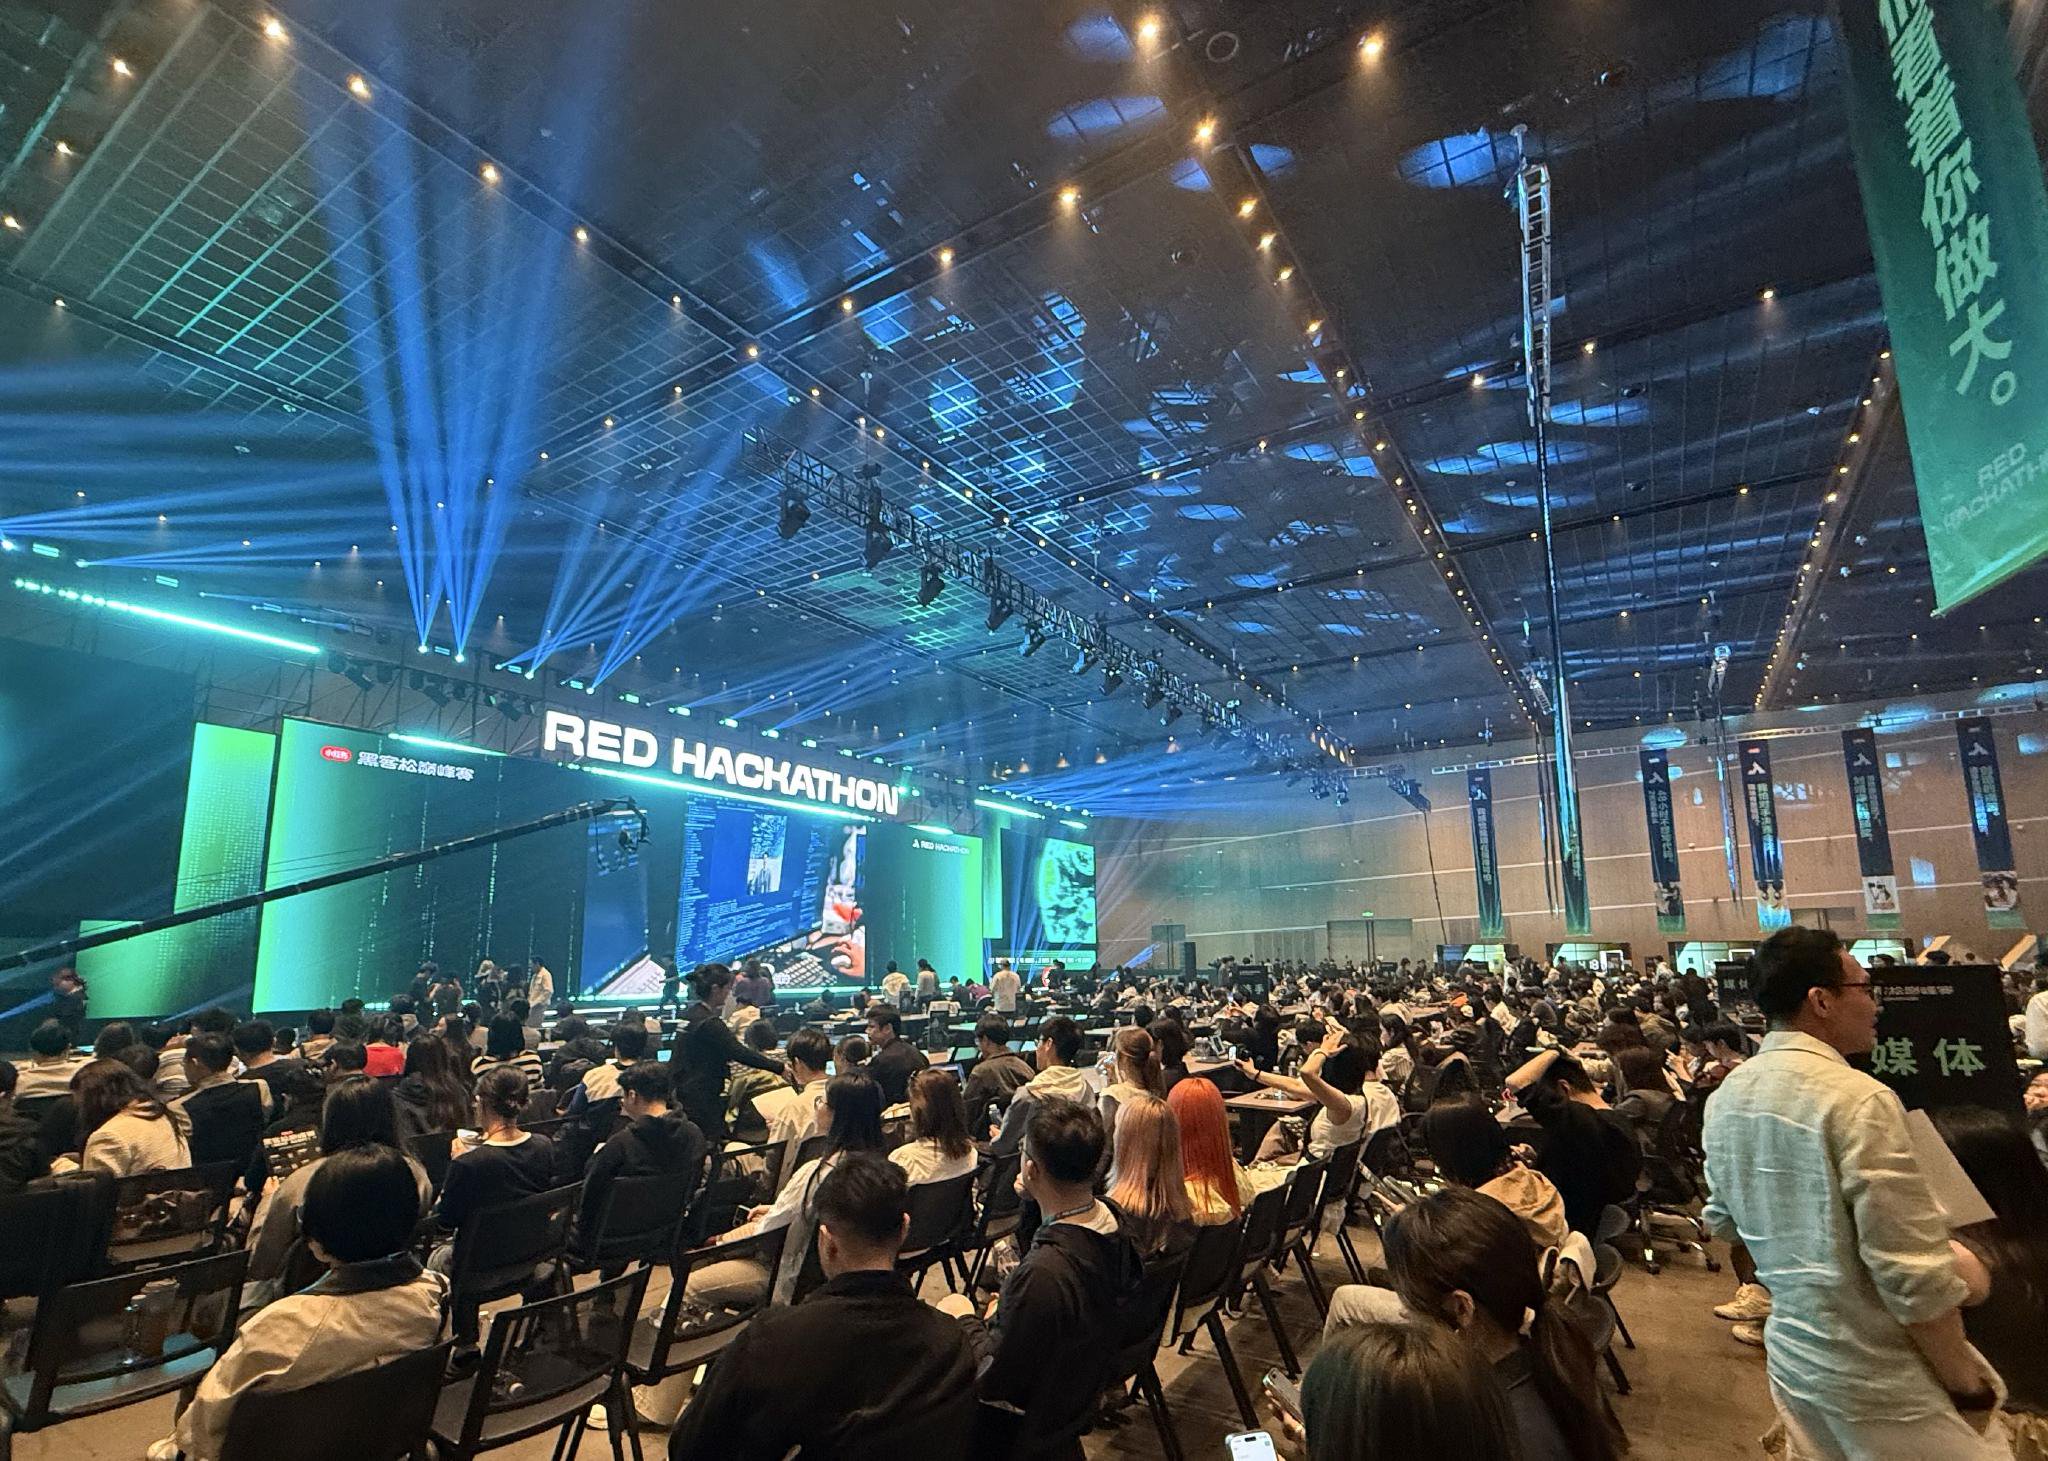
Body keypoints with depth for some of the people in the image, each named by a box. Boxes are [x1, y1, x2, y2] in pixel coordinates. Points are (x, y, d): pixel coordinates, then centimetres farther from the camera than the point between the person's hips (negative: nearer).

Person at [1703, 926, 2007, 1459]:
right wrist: (1966, 1383, -8)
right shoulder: (1858, 1101, -22)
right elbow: (1913, 1272, -21)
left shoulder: (1727, 1096, 0)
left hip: (1788, 1350, 7)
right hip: (1874, 1372, -7)